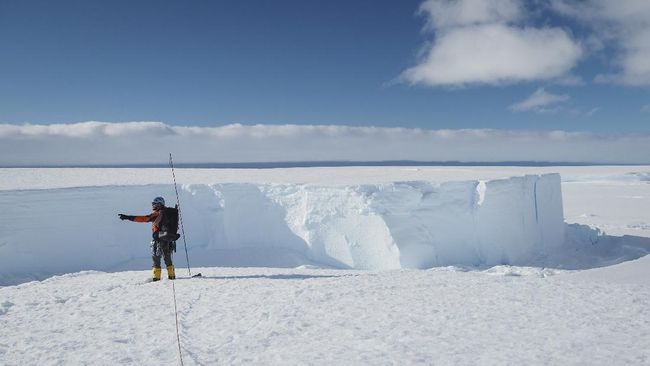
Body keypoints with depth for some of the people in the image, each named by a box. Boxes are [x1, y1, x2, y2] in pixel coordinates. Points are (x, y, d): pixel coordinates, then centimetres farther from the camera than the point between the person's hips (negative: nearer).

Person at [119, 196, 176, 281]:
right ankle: (172, 276, 20)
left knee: (156, 258, 4)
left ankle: (156, 277, 4)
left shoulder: (157, 214, -12)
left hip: (158, 239, -7)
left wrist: (128, 217, -16)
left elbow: (144, 218, -17)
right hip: (168, 239, 7)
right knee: (167, 259, 17)